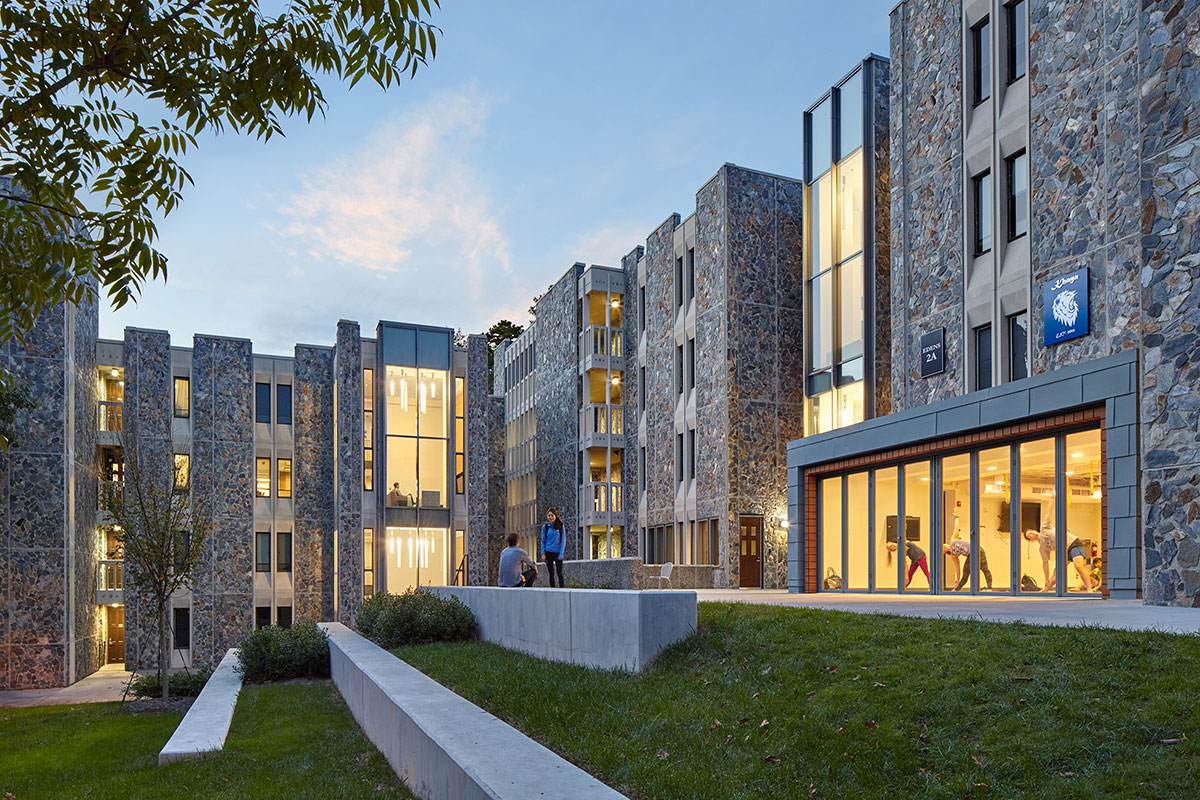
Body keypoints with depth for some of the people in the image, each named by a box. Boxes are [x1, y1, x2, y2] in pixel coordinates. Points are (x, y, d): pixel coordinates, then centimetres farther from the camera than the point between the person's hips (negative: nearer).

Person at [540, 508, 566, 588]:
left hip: (557, 552, -1)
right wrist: (543, 553, -3)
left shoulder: (560, 526, -1)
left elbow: (563, 540, 0)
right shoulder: (545, 527, 3)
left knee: (560, 573, -6)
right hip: (548, 552, 1)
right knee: (551, 573, 4)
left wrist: (561, 554, -7)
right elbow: (543, 541, 7)